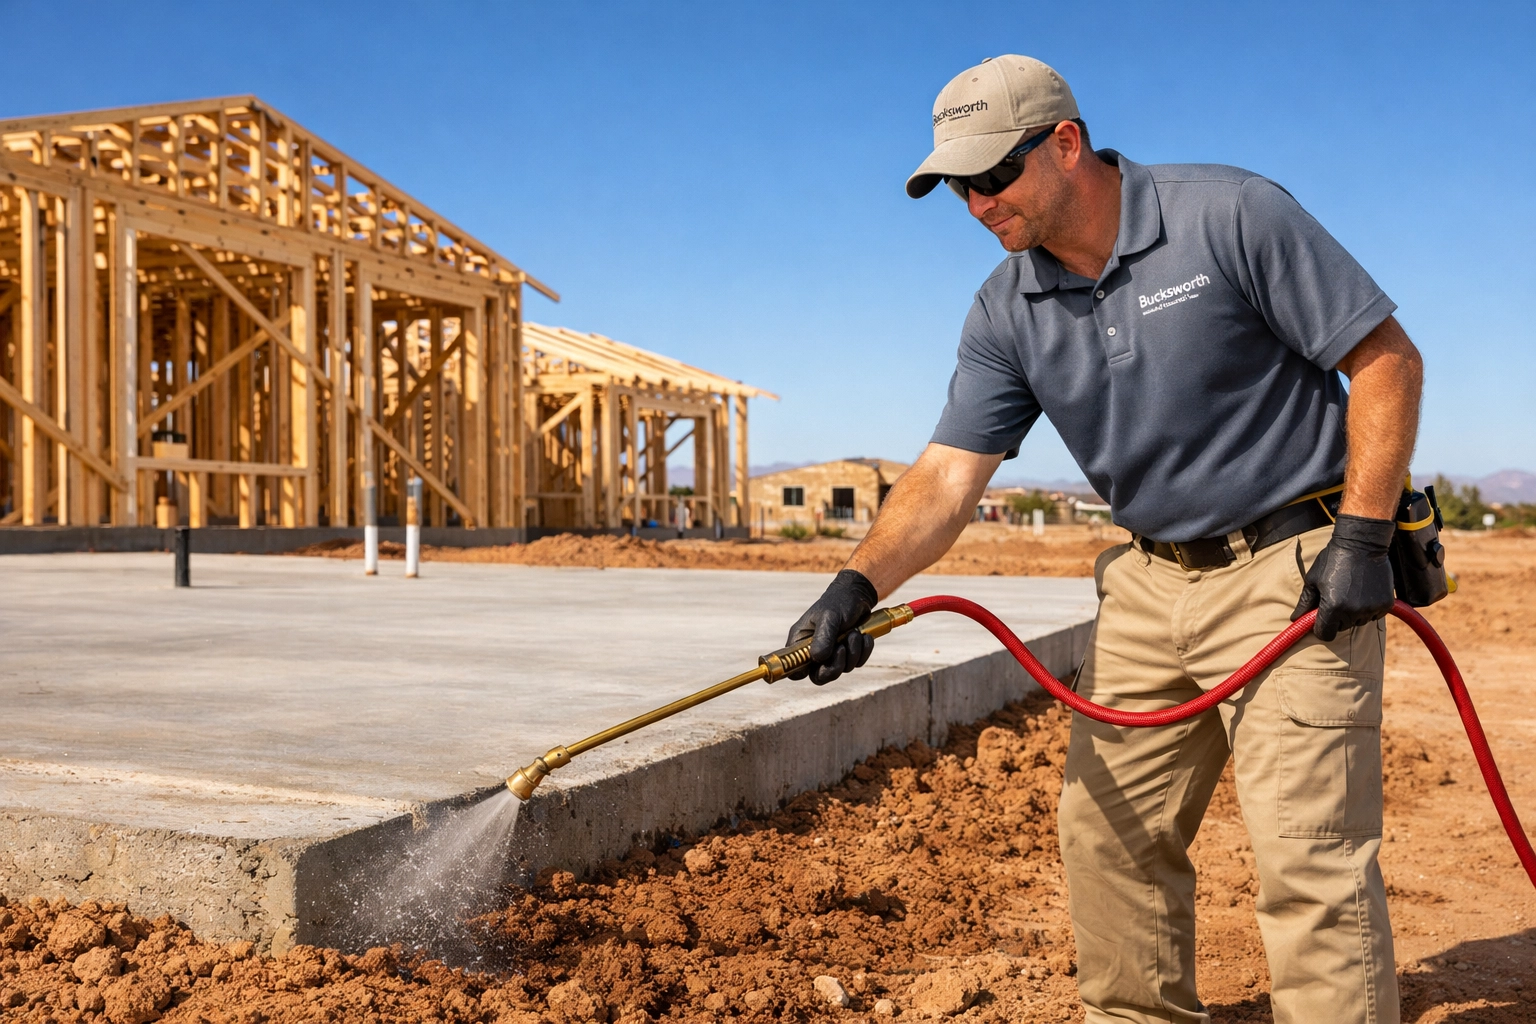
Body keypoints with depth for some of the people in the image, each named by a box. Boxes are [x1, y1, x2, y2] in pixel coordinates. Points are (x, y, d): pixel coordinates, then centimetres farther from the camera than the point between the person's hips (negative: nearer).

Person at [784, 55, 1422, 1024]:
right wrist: (858, 584, -22)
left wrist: (1362, 536, -16)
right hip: (1151, 579, 6)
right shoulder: (1006, 314, 1)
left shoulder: (1232, 216, -14)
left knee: (1309, 857, -9)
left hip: (1295, 570, -6)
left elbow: (1386, 360, -10)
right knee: (1107, 828, 11)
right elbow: (949, 476, -6)